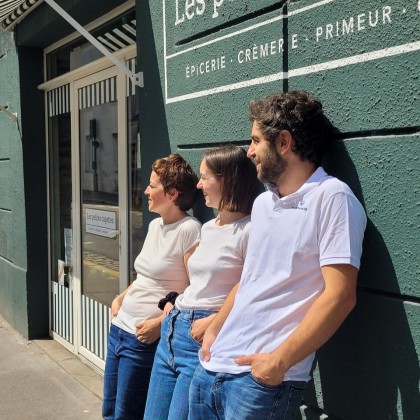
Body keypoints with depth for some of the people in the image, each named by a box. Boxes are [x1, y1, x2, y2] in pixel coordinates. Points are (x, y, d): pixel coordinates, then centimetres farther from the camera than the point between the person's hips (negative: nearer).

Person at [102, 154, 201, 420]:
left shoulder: (189, 229, -17)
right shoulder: (155, 225, 10)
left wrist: (160, 322, -21)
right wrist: (120, 298, 9)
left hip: (145, 338, -9)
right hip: (120, 328, 9)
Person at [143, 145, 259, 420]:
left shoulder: (249, 231, -15)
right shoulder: (207, 228, 13)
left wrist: (212, 323, -19)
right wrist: (174, 312, 12)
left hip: (203, 340, -9)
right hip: (173, 331, 9)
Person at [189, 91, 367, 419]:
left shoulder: (332, 197, -12)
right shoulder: (262, 203, 13)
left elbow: (340, 295, -18)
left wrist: (280, 360, -19)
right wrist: (214, 330, 13)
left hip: (264, 375, -7)